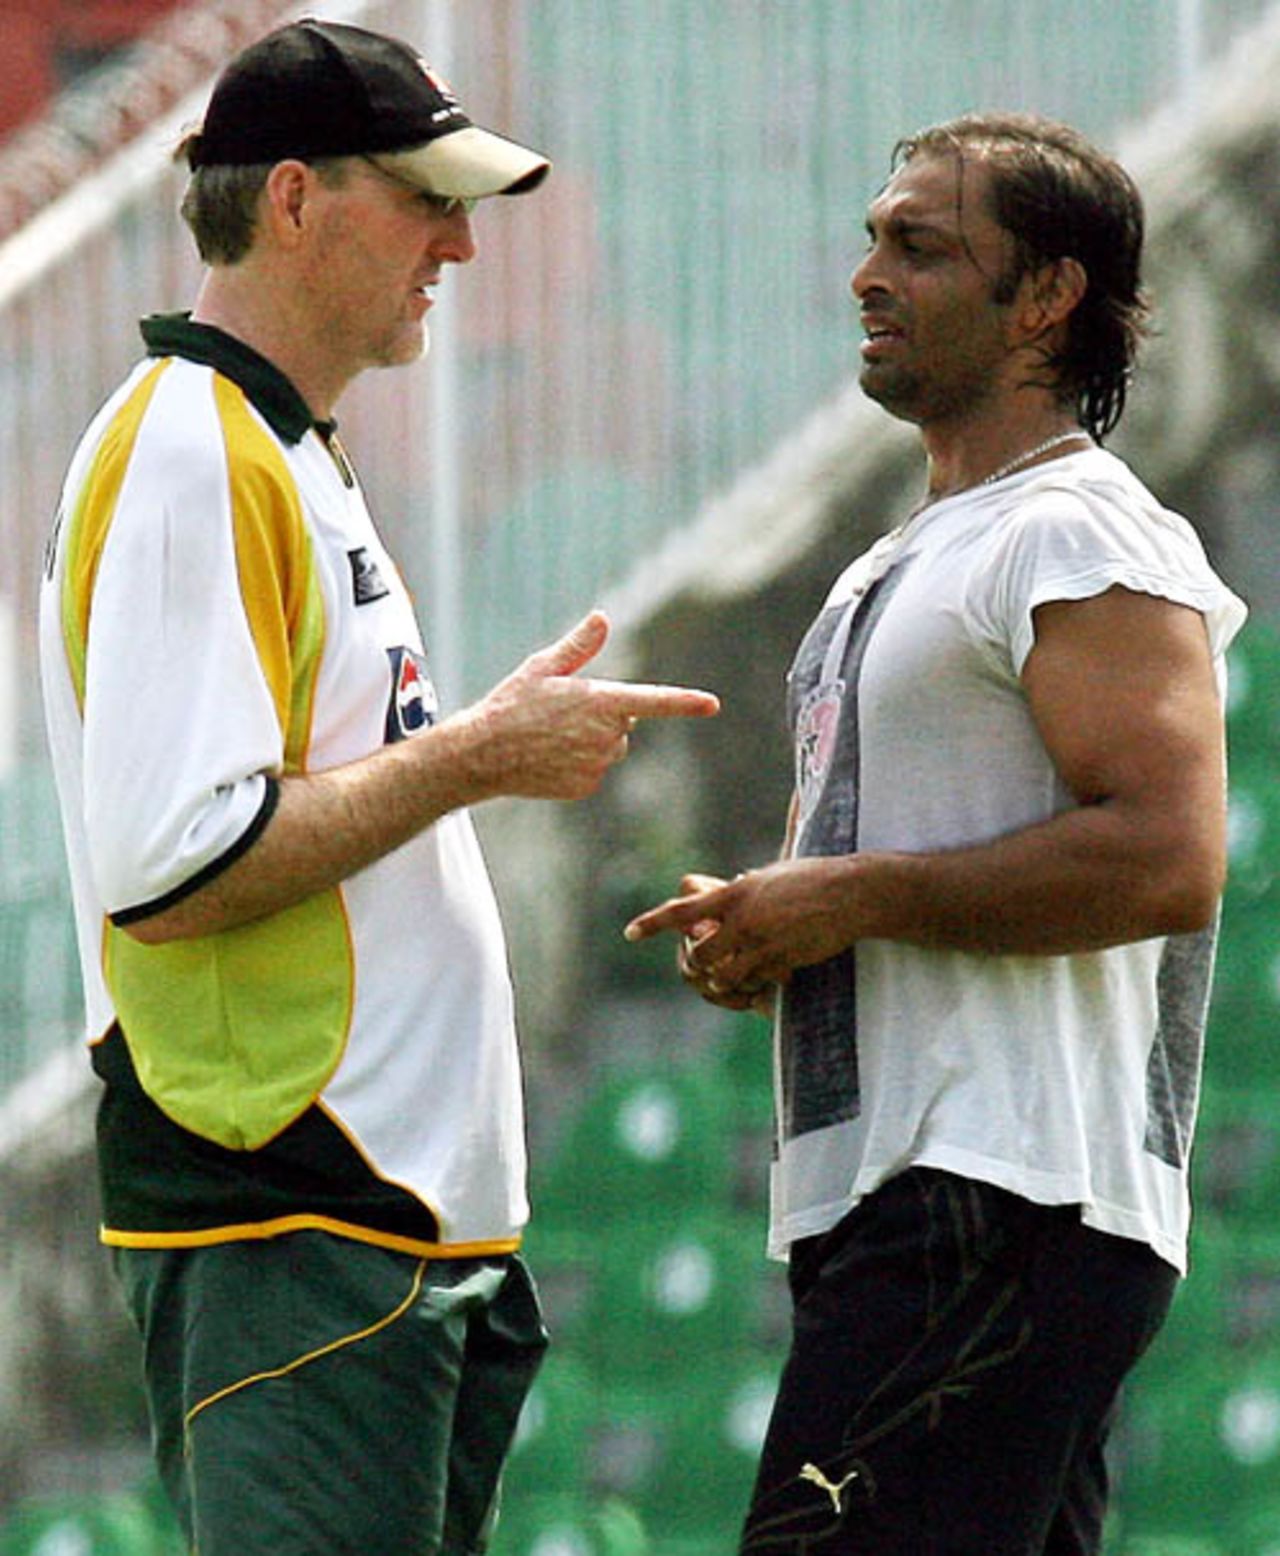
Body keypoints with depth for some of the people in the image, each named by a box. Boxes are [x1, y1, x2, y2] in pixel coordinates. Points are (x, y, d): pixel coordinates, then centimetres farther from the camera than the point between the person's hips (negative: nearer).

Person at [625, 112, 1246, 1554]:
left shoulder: (1080, 539, -8)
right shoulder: (903, 567, 25)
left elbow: (1165, 857, -21)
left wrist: (850, 897, -15)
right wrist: (755, 926, 10)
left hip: (1007, 1205, -11)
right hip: (890, 1201, 11)